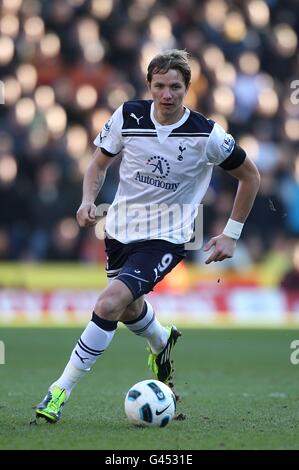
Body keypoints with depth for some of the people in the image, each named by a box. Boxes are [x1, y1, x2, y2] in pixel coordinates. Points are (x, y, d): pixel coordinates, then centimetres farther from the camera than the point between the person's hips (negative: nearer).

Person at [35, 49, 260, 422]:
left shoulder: (206, 135, -16)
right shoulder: (128, 116, -9)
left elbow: (250, 176, -1)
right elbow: (99, 162, 6)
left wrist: (231, 234, -2)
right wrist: (88, 201, -14)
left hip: (167, 237, -5)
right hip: (121, 227, 5)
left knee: (111, 303, -24)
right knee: (129, 309, 22)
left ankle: (62, 390, -16)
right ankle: (162, 343, 59)